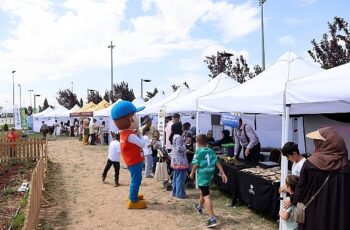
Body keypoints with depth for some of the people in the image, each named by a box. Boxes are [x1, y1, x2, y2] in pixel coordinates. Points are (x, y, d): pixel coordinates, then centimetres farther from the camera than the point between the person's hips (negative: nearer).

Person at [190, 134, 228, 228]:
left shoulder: (198, 151, -12)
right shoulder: (211, 151, 4)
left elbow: (196, 164, -15)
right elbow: (217, 162, 0)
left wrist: (192, 173, 1)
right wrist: (223, 174, 1)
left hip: (202, 176, -7)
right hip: (210, 175, 7)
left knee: (206, 196, -8)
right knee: (203, 191, 29)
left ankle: (212, 219, -13)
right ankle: (200, 207, 53)